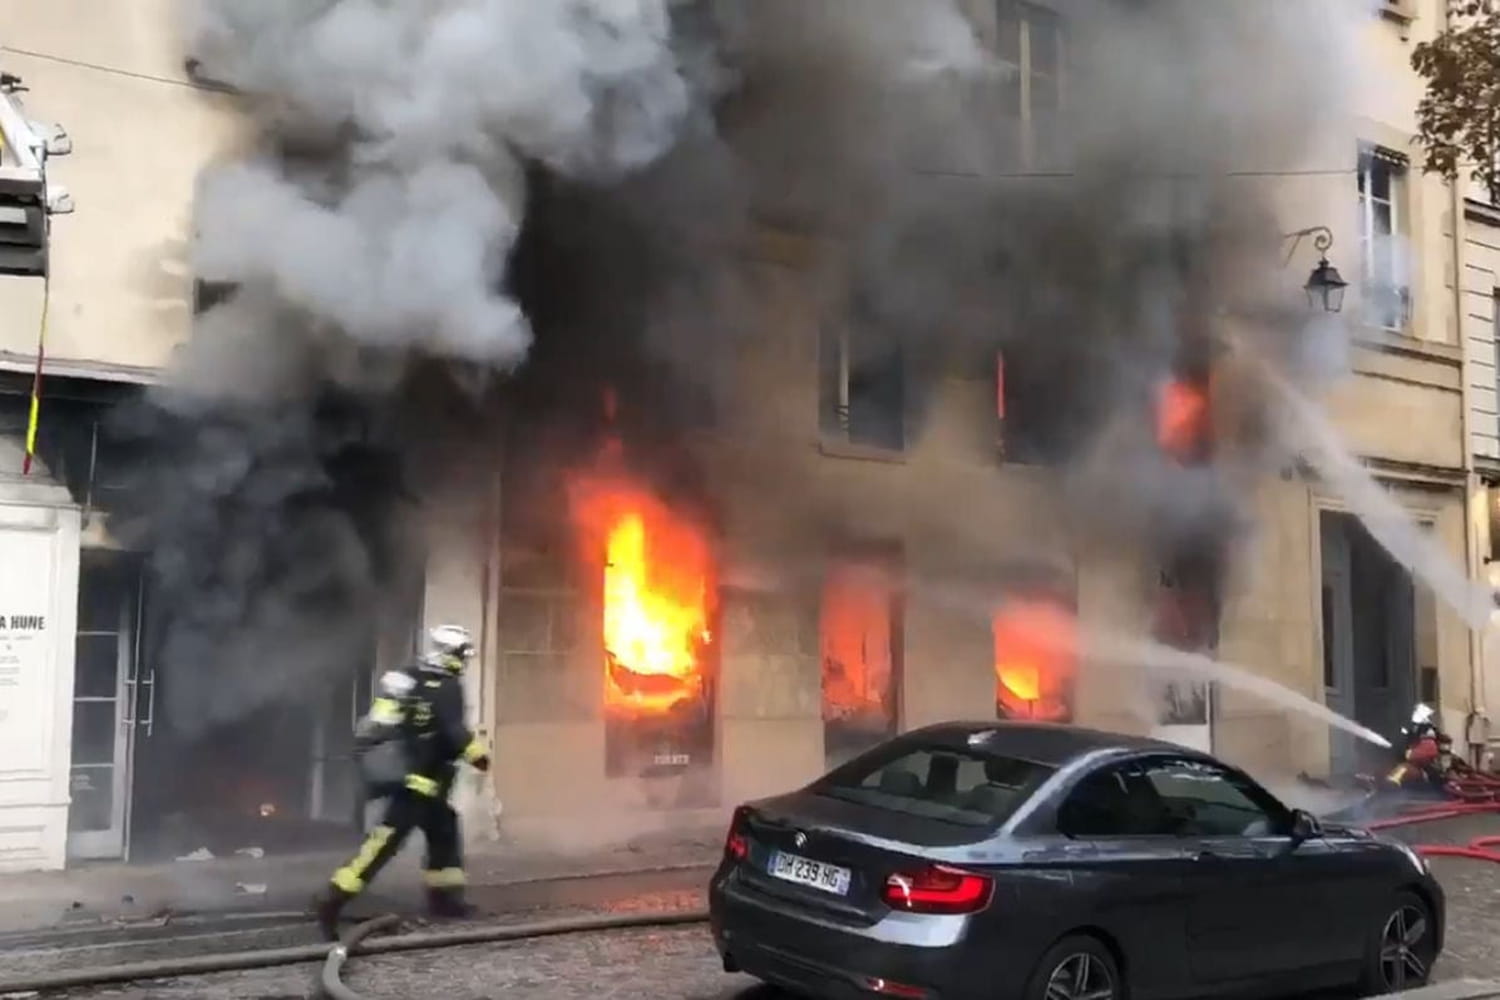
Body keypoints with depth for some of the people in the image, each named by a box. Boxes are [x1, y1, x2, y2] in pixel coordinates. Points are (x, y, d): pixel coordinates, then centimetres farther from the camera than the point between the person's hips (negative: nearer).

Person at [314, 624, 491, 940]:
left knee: (444, 831, 20)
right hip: (418, 780, -10)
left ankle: (444, 896, 28)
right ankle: (333, 901, -12)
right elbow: (454, 732, -21)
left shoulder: (410, 679, 12)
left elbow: (375, 723, 17)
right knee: (385, 842, -10)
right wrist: (479, 755, -7)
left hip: (403, 772, 10)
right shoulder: (447, 687, -13)